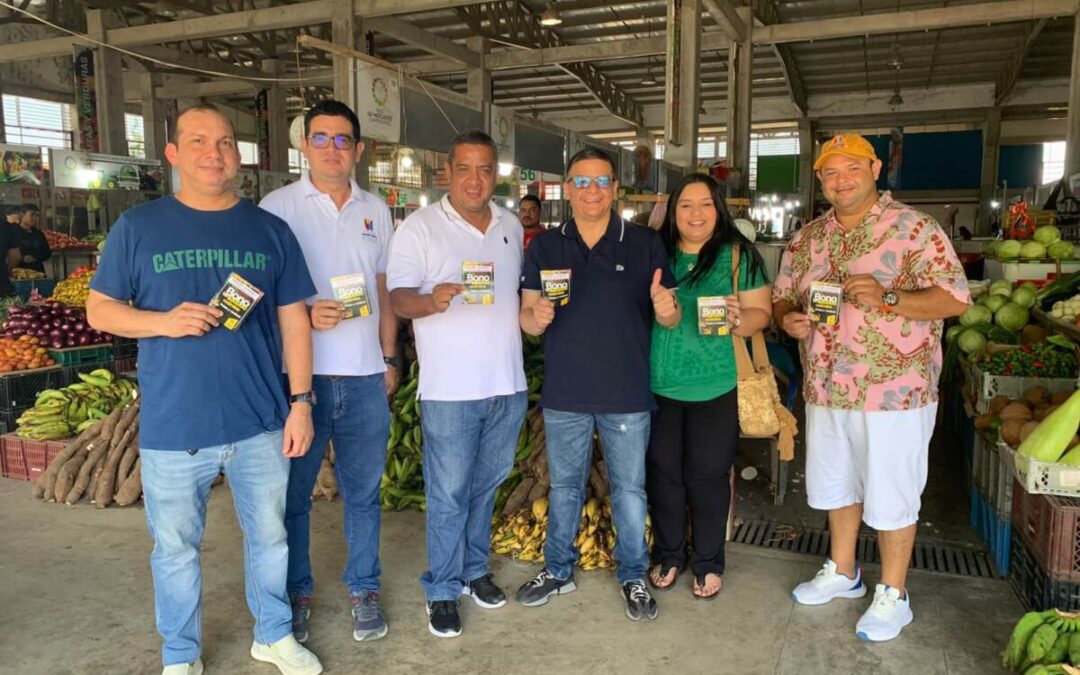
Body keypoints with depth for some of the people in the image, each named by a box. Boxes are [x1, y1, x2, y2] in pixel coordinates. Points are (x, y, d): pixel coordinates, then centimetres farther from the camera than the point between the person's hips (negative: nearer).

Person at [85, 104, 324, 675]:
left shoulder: (271, 231, 4)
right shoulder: (137, 226, -1)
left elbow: (294, 321, 4)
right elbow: (100, 309, 2)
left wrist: (301, 401, -1)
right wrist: (164, 321, -17)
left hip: (261, 424, 2)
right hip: (172, 429, -1)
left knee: (270, 535, 15)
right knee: (176, 548, 14)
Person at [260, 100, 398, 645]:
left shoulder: (375, 211, 11)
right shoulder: (277, 206, -2)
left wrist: (390, 358, 14)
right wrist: (305, 314, -19)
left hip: (365, 376, 3)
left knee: (363, 492, 11)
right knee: (293, 493, 9)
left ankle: (364, 589, 27)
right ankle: (295, 593, 27)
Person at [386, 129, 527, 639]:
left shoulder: (511, 225, 11)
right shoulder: (420, 227, -6)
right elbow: (399, 297, -12)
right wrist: (432, 300, -32)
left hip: (507, 384, 5)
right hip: (450, 388, -5)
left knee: (485, 486, 17)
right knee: (448, 495, 2)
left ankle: (474, 570, 35)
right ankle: (443, 590, 19)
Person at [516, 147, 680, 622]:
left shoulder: (645, 244, -1)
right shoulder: (544, 248, 3)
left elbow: (669, 318, 1)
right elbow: (527, 317, 3)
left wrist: (666, 309, -23)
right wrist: (537, 317, -21)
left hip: (627, 395, -1)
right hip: (564, 393, 2)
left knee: (630, 488, 11)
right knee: (564, 486, 16)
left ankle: (634, 577, 30)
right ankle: (558, 570, 34)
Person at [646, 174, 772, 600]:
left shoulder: (739, 254, -1)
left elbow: (761, 312, -4)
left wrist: (738, 319, -23)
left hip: (715, 387, -2)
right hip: (659, 385, 3)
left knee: (707, 476, 6)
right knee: (662, 472, 11)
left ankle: (708, 563, 25)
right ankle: (669, 555, 30)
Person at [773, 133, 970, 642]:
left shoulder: (913, 229, -9)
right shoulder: (807, 238, 8)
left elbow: (955, 298, -14)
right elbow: (782, 296, 15)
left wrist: (887, 299, -29)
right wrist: (788, 319, -9)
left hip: (893, 392, -5)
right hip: (825, 390, 6)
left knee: (890, 495, 6)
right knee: (835, 484, 19)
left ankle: (892, 595, 25)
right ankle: (841, 572, 39)